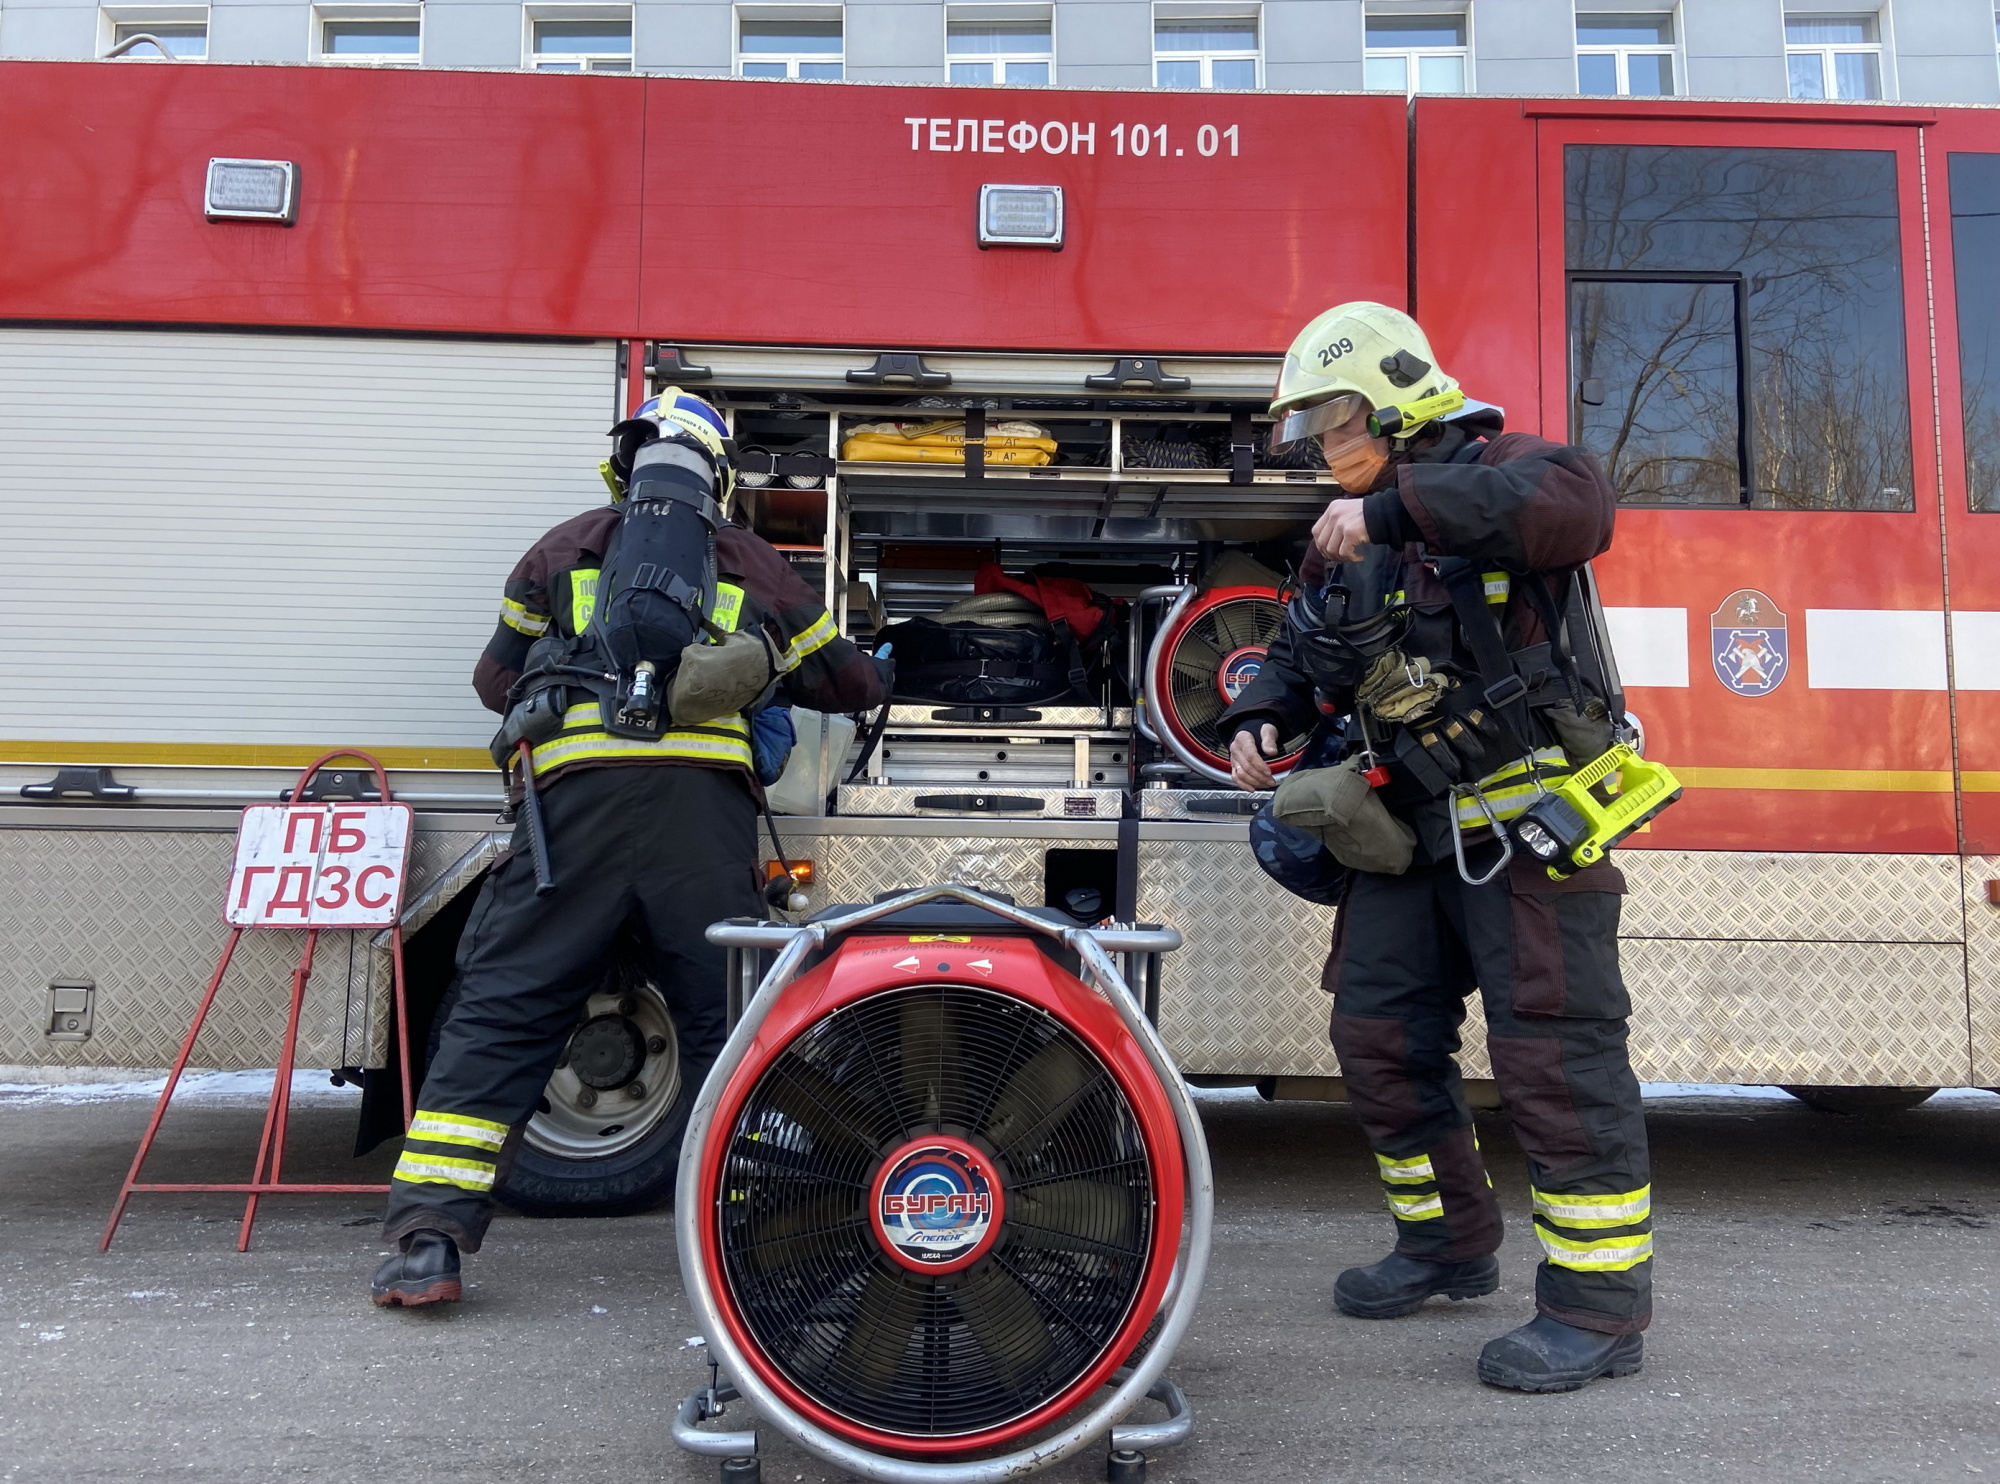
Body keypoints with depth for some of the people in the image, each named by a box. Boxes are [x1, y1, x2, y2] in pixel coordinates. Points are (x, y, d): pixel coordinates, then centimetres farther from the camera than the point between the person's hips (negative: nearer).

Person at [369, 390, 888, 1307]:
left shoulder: (565, 549, 22)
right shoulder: (753, 566, 22)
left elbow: (496, 680, 28)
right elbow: (848, 682, 28)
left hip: (580, 791, 0)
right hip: (706, 799, 1)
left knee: (501, 1014, 5)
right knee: (727, 1024, 9)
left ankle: (426, 1242, 2)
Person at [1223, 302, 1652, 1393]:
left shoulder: (1495, 470, -7)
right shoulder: (1347, 539, 16)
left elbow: (1572, 502, -31)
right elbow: (1304, 648, 24)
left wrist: (1396, 506, -33)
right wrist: (1262, 719, 3)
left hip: (1525, 821, -8)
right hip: (1408, 833, 8)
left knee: (1551, 1050, -7)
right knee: (1380, 1039, 11)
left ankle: (1599, 1304, 3)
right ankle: (1449, 1245, 29)